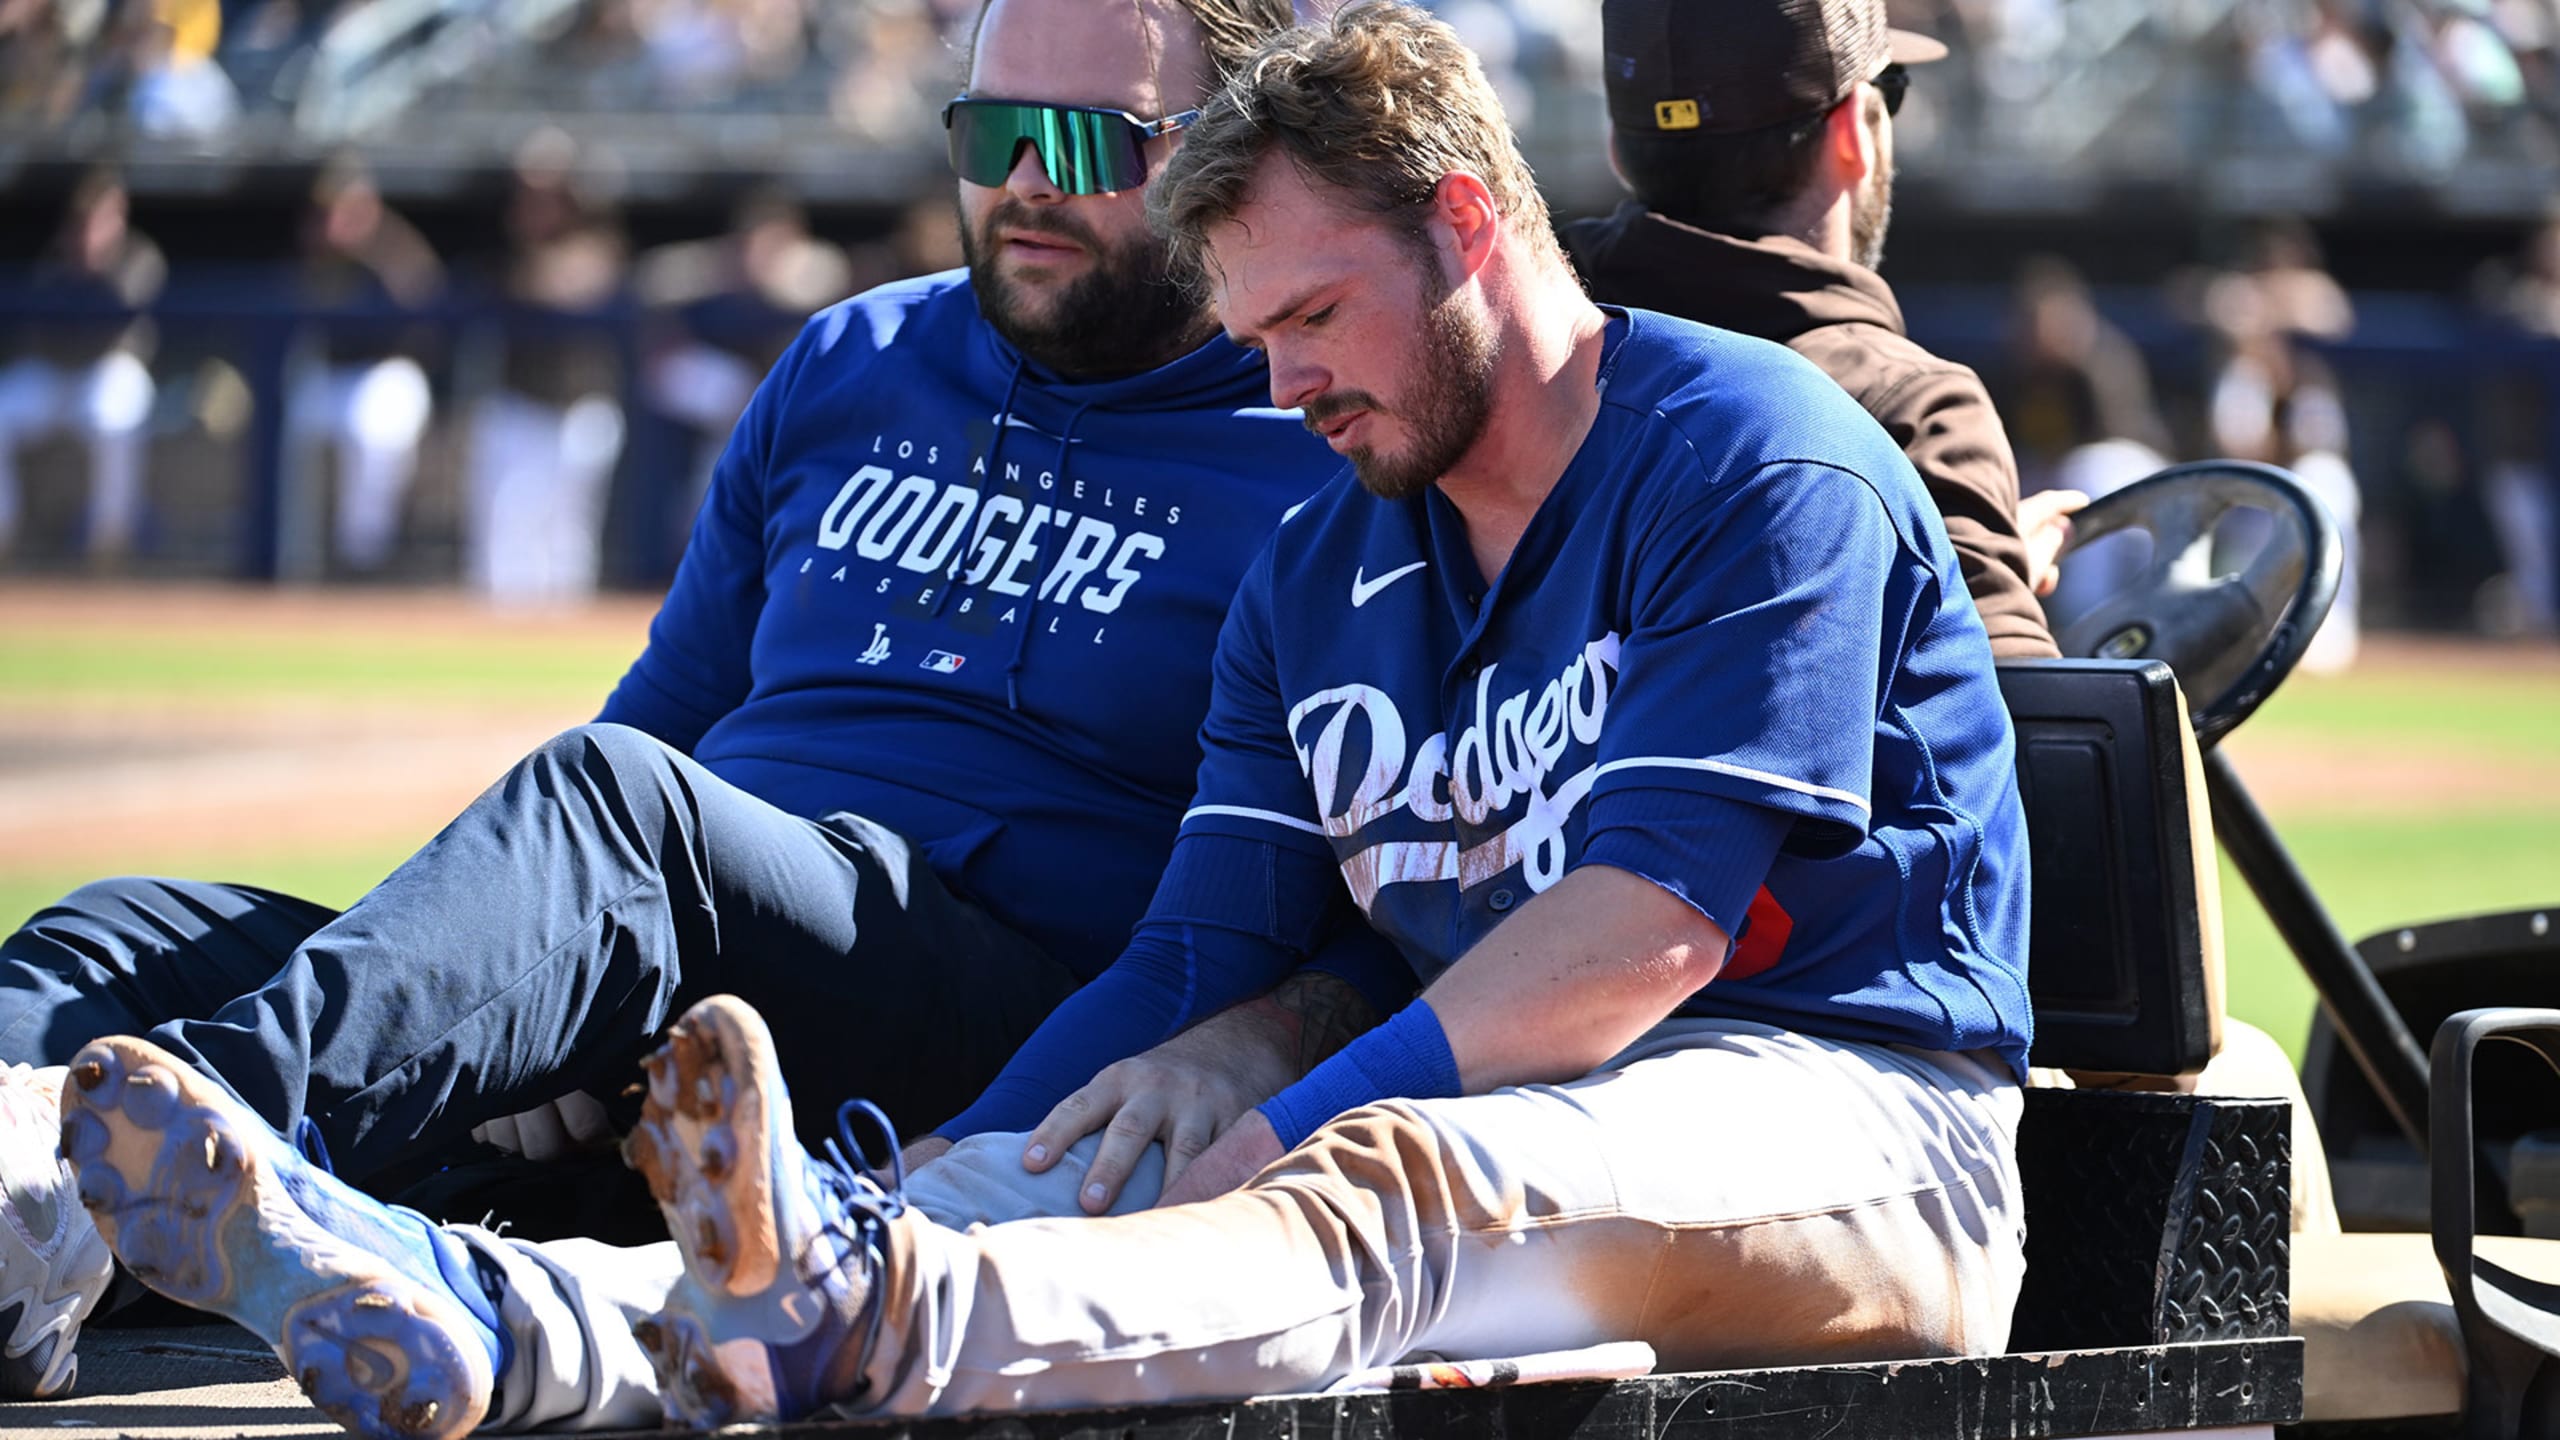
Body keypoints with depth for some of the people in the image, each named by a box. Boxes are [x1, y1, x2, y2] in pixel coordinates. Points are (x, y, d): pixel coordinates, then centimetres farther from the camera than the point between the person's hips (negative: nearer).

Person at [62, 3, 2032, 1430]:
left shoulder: (1749, 453, -4)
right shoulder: (1314, 574, 20)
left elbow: (1648, 923, -15)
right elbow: (1201, 962, 12)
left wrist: (1277, 1134, -22)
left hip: (1846, 1103, -6)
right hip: (1490, 1124, 6)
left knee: (1389, 1194, -39)